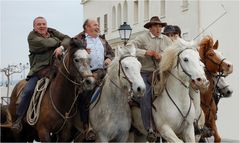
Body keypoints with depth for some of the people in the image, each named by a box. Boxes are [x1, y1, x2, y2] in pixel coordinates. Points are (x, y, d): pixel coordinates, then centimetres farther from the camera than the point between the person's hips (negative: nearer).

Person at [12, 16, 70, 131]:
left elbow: (67, 39, 1)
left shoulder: (53, 32, 13)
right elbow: (44, 44, -17)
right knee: (28, 91, -16)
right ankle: (18, 119, -7)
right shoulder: (32, 37, -1)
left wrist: (61, 47, -20)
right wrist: (58, 41, -3)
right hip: (39, 70, -4)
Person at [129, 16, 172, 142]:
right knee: (145, 98, -17)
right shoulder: (143, 38, 2)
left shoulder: (167, 40, 14)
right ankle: (149, 129, -15)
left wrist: (161, 57, -12)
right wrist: (145, 52, -16)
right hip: (145, 73, -3)